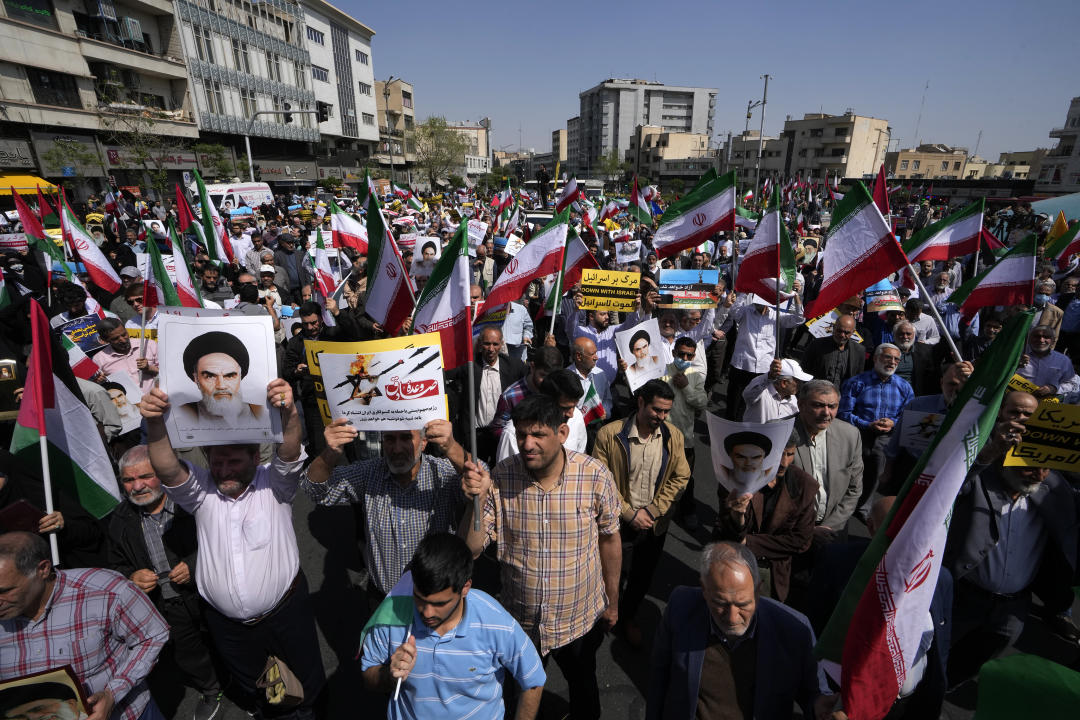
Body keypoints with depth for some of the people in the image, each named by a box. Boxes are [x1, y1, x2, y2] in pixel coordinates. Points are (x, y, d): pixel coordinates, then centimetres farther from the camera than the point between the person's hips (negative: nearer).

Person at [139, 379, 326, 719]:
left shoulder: (273, 484, -15)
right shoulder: (202, 491, -9)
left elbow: (289, 453, -34)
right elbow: (167, 469, -26)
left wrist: (289, 412, -56)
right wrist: (155, 424, -45)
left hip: (286, 612, -2)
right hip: (227, 624, 2)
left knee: (307, 678, 20)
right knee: (250, 685, 27)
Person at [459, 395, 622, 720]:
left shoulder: (595, 476, -22)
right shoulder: (501, 477, -20)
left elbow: (609, 539, -7)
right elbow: (469, 550, -17)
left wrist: (612, 601, 4)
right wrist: (477, 499, -34)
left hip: (581, 619, 0)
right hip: (520, 621, 1)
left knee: (584, 688, 28)